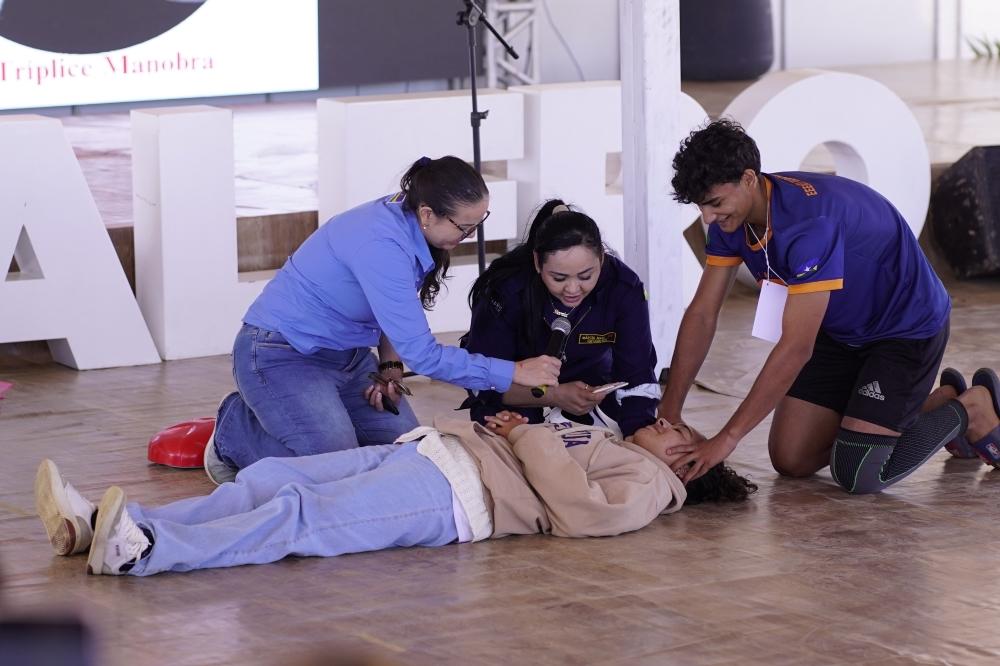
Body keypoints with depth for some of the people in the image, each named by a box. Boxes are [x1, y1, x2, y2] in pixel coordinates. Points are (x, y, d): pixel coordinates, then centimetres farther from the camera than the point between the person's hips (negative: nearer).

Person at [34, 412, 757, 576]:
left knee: (304, 516, -29)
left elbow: (575, 509, -12)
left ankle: (142, 551, -47)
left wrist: (530, 437, -3)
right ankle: (101, 525, -20)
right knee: (268, 479, -9)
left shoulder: (645, 482, 5)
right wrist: (520, 424, 17)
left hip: (455, 495, -9)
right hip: (429, 446, 9)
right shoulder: (607, 440, 34)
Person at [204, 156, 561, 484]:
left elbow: (395, 311, 13)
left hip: (346, 355, 9)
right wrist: (516, 372, -28)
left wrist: (390, 367, -5)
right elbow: (421, 352, -32)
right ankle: (235, 430, 5)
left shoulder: (406, 220, -6)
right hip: (284, 357, -9)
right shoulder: (381, 245, -33)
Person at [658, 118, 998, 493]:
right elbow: (702, 314, -3)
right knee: (789, 460, 1)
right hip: (841, 332, 8)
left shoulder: (811, 221, -36)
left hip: (908, 329, -8)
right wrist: (669, 410, -11)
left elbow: (796, 348, -37)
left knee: (857, 471, -18)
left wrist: (728, 437, -36)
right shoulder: (731, 219, -10)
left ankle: (963, 412, 8)